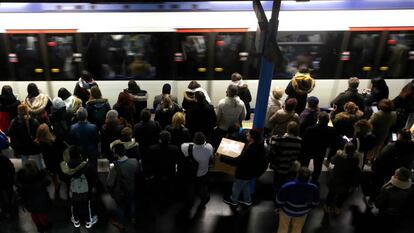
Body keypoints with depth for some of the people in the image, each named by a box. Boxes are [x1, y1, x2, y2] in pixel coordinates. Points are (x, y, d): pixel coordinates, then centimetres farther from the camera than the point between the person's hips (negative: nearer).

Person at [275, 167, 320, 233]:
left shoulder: (287, 186, -41)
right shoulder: (314, 188, -33)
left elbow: (279, 200, -22)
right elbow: (315, 203, -12)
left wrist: (279, 206, 2)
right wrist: (309, 208, 10)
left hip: (287, 210, -2)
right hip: (302, 212, 2)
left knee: (283, 227, 25)